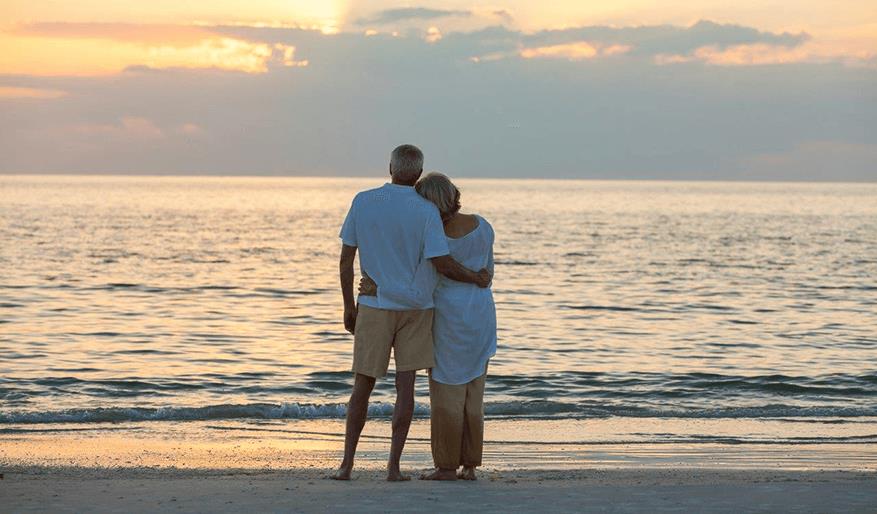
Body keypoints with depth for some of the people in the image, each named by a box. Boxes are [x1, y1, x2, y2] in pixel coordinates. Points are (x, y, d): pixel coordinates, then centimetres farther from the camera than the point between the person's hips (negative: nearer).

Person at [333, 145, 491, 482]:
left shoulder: (362, 202, -4)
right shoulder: (425, 211, -10)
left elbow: (346, 257, -1)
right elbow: (442, 264, -14)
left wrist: (349, 306, 9)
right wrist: (477, 279, 4)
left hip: (373, 307, 1)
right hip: (415, 308, -1)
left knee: (363, 386, 9)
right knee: (405, 386, 2)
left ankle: (347, 463, 6)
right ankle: (393, 466, -2)